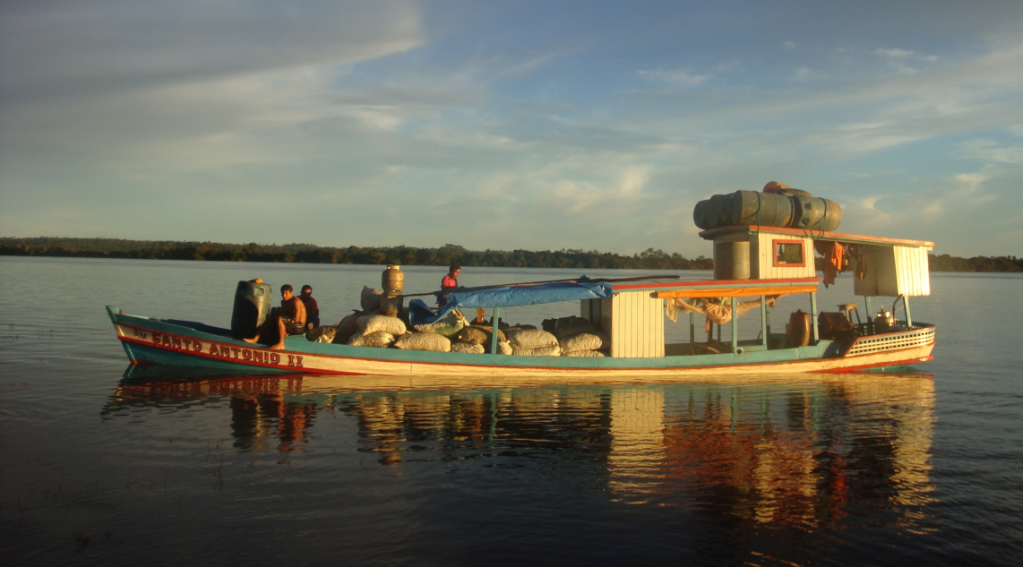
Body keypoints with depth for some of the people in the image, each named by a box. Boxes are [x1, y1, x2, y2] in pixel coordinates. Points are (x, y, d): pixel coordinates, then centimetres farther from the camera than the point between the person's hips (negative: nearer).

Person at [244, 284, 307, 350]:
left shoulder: (296, 301, -14)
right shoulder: (284, 302, 13)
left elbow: (296, 319, -20)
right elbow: (284, 315, 10)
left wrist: (286, 330, -18)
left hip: (299, 326, -9)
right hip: (291, 325, 9)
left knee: (279, 319, -32)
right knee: (269, 319, 7)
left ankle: (281, 344, -34)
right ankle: (255, 339, -2)